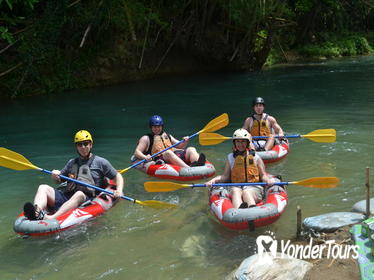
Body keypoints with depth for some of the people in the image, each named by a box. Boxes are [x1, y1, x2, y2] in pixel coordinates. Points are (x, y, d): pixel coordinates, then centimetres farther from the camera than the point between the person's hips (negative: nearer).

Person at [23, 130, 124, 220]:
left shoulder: (100, 162, 14)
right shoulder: (72, 162, 26)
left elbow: (117, 176, 14)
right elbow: (60, 178, 30)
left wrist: (119, 190, -7)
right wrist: (55, 175, 5)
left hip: (86, 200, -4)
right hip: (65, 197, 5)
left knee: (79, 194, -38)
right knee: (43, 188, -16)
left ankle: (51, 218, -59)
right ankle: (37, 212, -48)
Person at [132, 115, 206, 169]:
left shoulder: (167, 136, 31)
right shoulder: (146, 138, 15)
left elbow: (180, 146, 29)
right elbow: (136, 152, 4)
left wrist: (185, 142, 5)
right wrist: (145, 157, -18)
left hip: (176, 156, 6)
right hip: (160, 160, -6)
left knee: (191, 149, -15)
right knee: (168, 152, -37)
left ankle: (198, 164, -50)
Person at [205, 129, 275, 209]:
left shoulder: (256, 158, 14)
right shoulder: (231, 158, 17)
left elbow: (263, 175, 11)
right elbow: (225, 176, 14)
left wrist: (267, 180, -12)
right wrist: (213, 180, -3)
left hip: (254, 188, -1)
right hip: (236, 187, 1)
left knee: (246, 192, -35)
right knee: (236, 191, -34)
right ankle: (239, 209, -65)